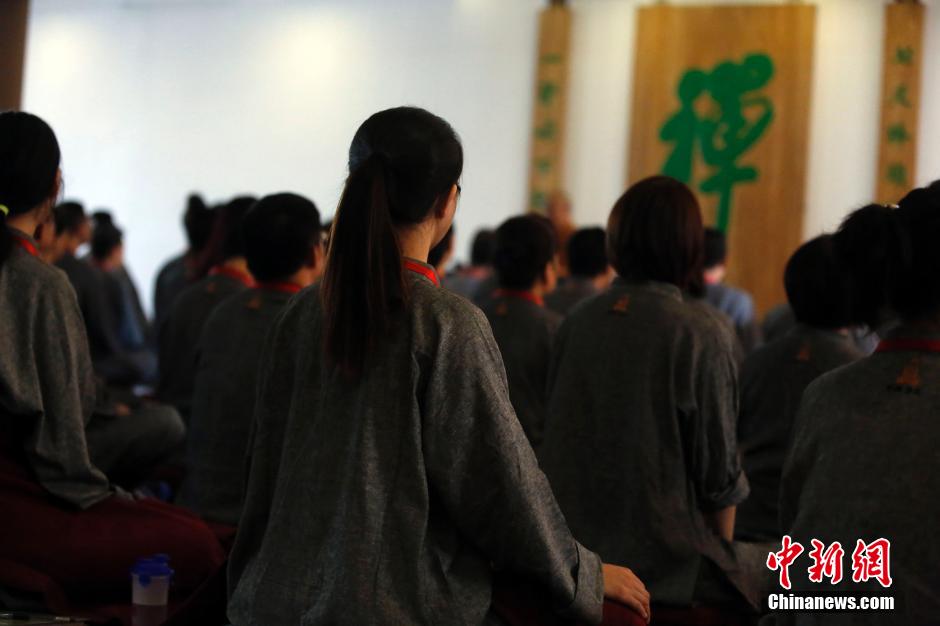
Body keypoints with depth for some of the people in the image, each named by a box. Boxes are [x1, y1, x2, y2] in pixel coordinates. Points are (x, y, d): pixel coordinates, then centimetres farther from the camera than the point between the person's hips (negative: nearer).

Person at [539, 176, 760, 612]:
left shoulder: (576, 324, -1)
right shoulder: (697, 337, -12)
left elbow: (560, 438, 9)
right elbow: (720, 473, -7)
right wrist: (720, 552, 9)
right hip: (664, 558, -5)